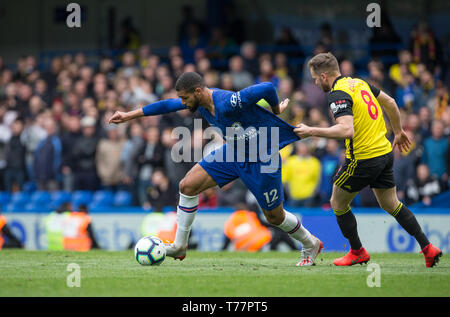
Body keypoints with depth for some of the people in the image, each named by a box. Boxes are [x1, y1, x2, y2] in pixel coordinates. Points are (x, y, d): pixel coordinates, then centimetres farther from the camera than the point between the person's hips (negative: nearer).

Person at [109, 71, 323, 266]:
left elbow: (267, 88, -35)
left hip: (262, 159, -7)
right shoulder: (199, 100, -9)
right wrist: (129, 115, 6)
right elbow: (167, 105, 4)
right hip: (233, 152, 7)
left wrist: (276, 111, -14)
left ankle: (310, 245, 34)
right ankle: (179, 247, 5)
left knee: (274, 217, 6)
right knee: (188, 186, -6)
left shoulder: (227, 103, -35)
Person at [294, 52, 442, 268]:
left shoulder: (338, 95, -17)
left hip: (363, 159, -8)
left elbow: (346, 130, -31)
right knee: (391, 205, 19)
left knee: (337, 203, 12)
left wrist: (311, 132, -26)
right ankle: (427, 248, 13)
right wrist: (398, 131, 32)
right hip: (385, 152, 8)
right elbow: (390, 103, 21)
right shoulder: (358, 83, 10)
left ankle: (357, 252, 20)